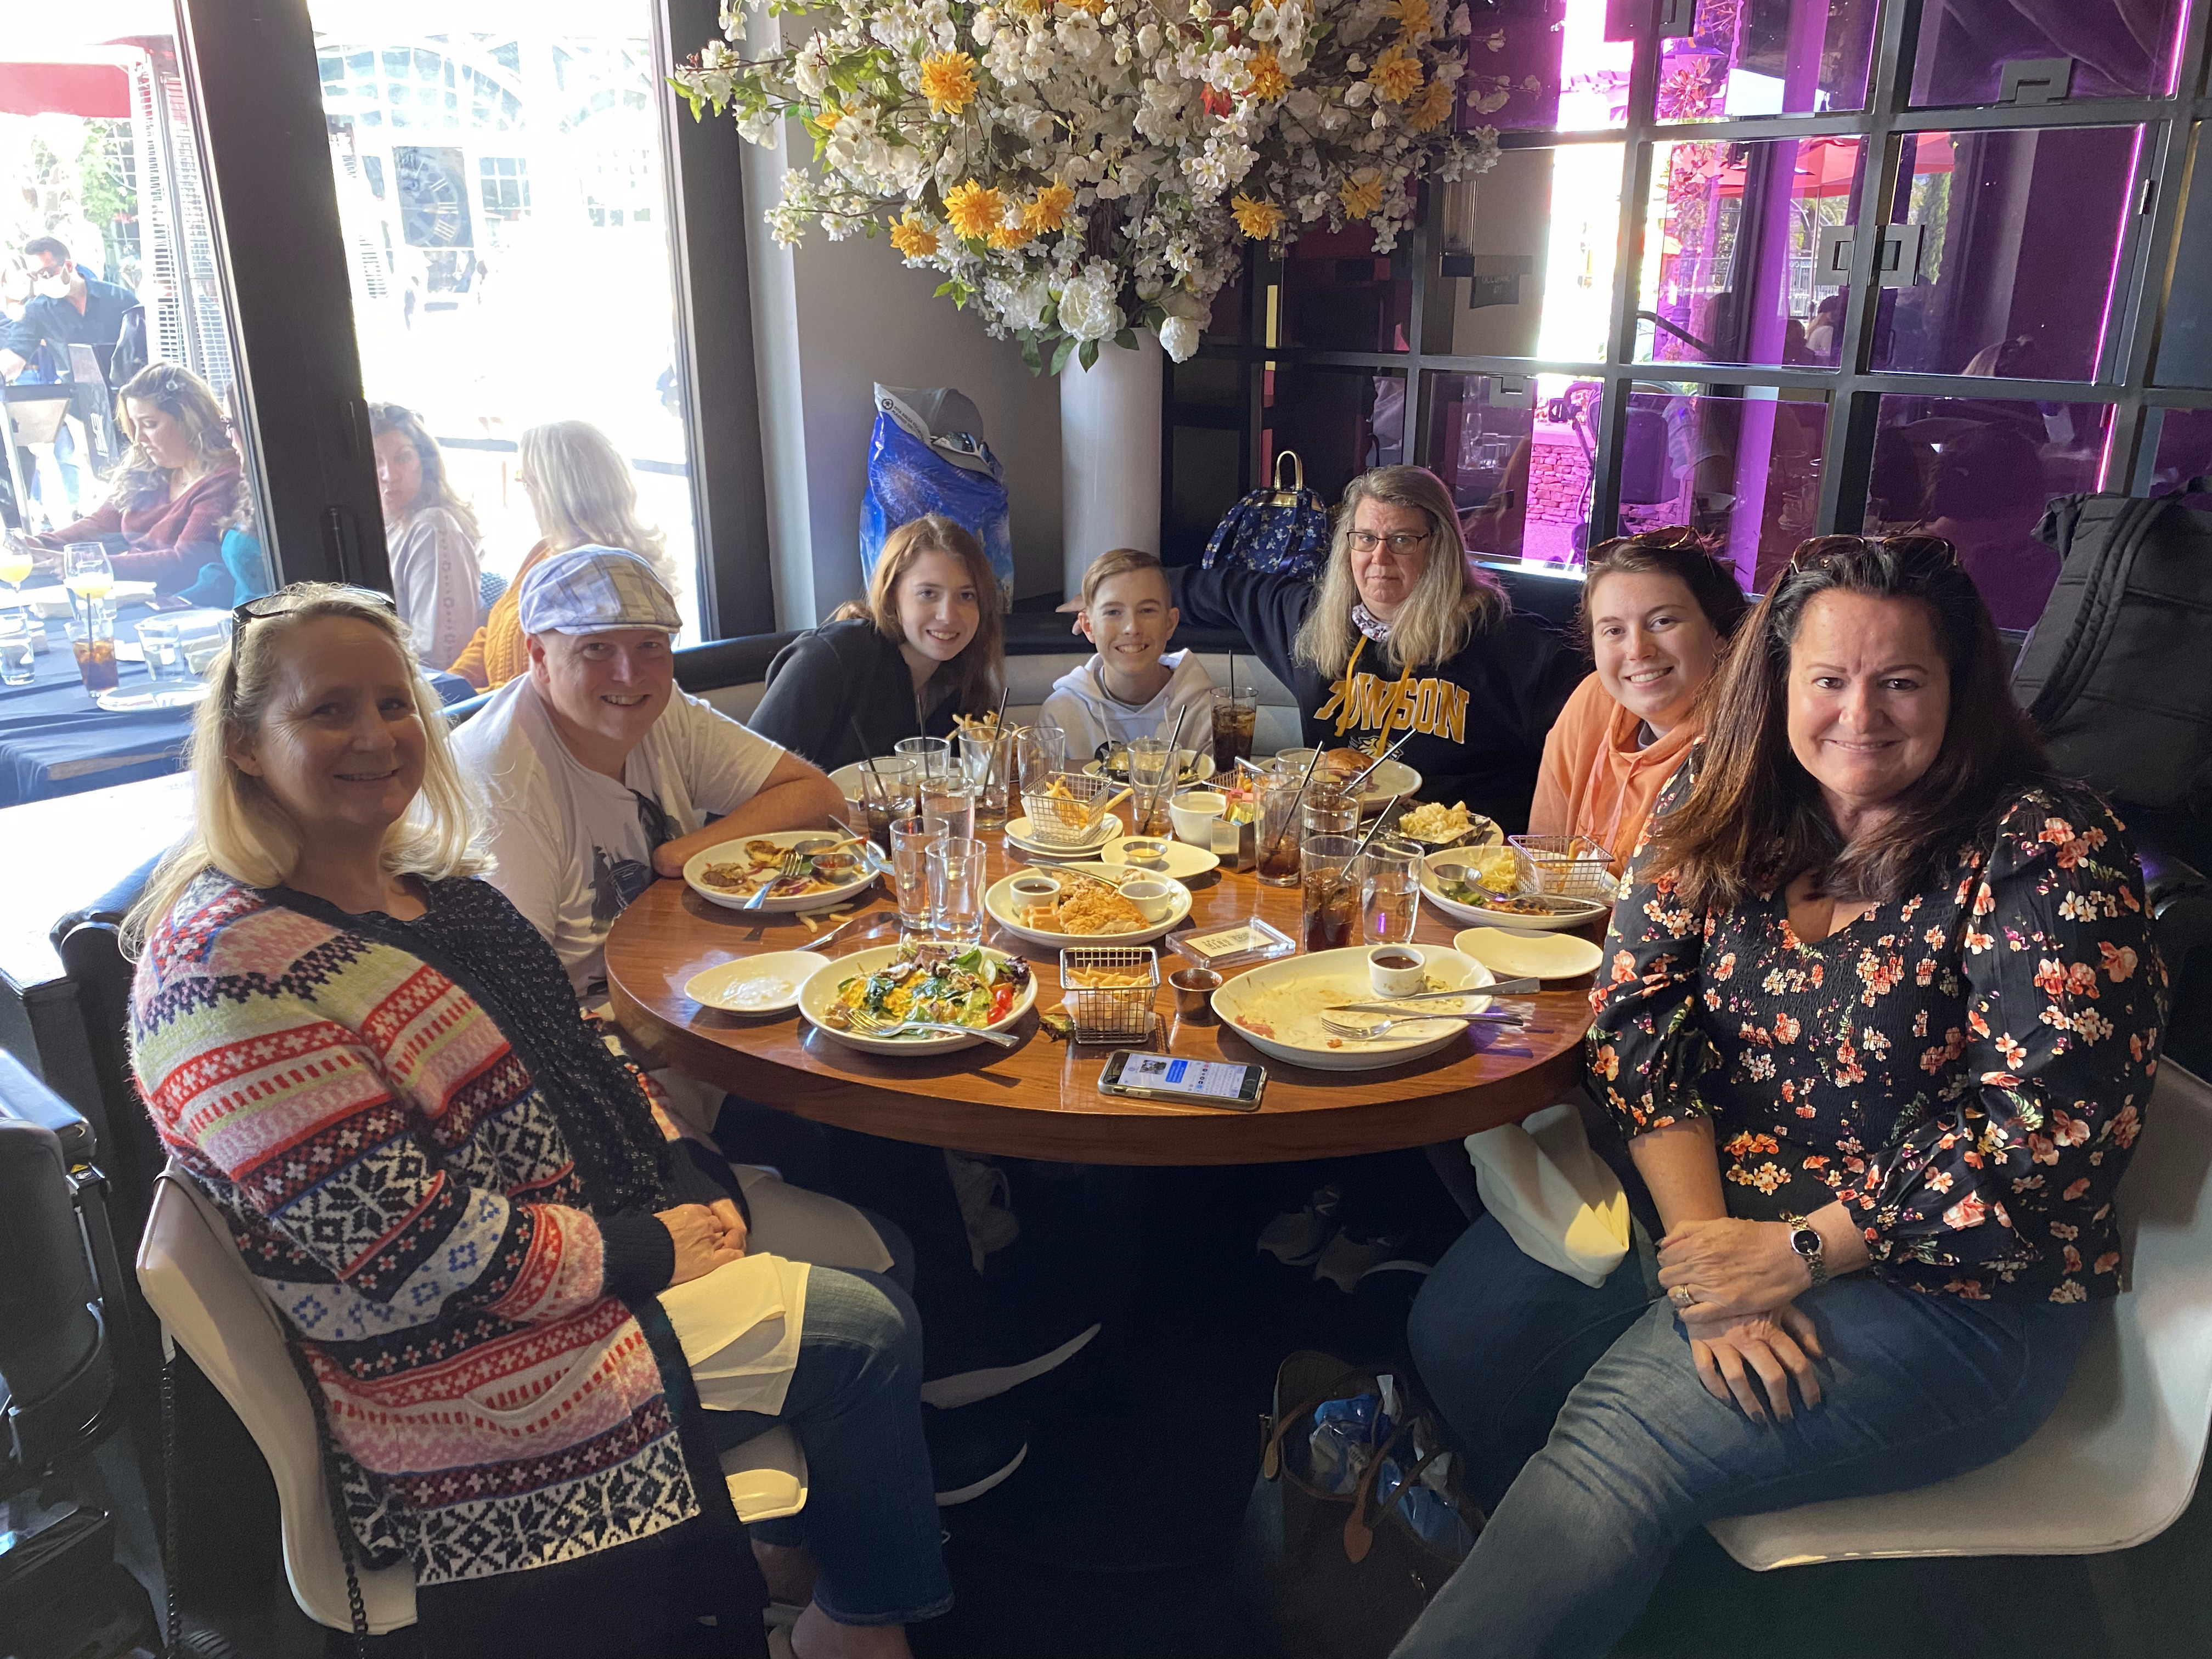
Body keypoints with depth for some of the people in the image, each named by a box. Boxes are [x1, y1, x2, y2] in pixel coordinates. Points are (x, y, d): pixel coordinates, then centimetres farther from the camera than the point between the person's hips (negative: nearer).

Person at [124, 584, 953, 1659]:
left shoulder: (424, 883, 4)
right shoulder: (228, 973, -25)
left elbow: (570, 1061, 12)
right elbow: (408, 1252, -27)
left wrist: (684, 1182, -3)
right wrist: (646, 1249, -18)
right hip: (457, 1366, -9)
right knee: (866, 1336, -5)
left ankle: (797, 1542, 29)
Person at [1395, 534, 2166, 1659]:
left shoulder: (2044, 856, -13)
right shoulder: (1721, 803, 0)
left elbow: (2052, 1128, -19)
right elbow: (1639, 1016, -5)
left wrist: (1798, 1254, -20)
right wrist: (1704, 1237, -17)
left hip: (1951, 1284, -5)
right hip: (1715, 1203, 5)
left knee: (1625, 1432, -25)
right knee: (1462, 1326, -9)